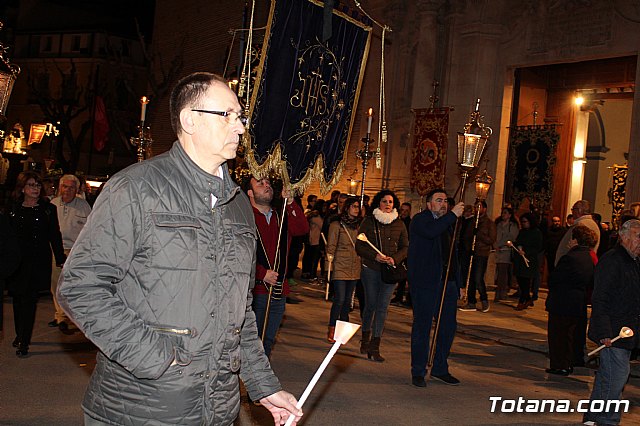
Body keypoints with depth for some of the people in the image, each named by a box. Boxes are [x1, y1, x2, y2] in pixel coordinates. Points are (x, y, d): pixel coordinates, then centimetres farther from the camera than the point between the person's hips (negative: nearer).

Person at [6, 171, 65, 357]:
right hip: (17, 261, 2)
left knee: (29, 300, -6)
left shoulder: (48, 209, 4)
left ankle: (23, 342, -5)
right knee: (18, 299, 9)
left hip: (38, 262, -2)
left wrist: (60, 259, 1)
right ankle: (20, 336, 25)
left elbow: (55, 235, 5)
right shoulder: (13, 209, 6)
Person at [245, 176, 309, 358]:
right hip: (255, 290, -6)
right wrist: (262, 274, -16)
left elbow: (303, 229, -4)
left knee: (268, 341, 14)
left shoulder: (282, 217, 15)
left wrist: (290, 203, -14)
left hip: (279, 291, 6)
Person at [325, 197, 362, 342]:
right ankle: (331, 330, 2)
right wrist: (330, 263, -8)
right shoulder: (336, 225, -2)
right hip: (340, 267, -5)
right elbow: (331, 247, -2)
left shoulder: (359, 226, 11)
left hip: (354, 269, 5)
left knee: (348, 299, 10)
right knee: (339, 299, -9)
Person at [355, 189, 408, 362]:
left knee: (383, 307, -2)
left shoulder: (399, 224, 8)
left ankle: (375, 346, 2)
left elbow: (405, 247, 9)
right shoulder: (368, 221, 2)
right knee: (370, 304, 5)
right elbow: (359, 246, -1)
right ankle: (365, 338, 27)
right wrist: (375, 256, -16)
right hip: (371, 269, -1)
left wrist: (395, 259, -10)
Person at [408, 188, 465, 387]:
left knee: (449, 326, 10)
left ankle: (440, 368, 23)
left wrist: (459, 283, 18)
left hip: (448, 282, 7)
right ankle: (418, 372, 9)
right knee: (422, 326, -1)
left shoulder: (448, 223, 19)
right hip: (425, 283, -7)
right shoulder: (420, 220, -2)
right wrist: (452, 215, -22)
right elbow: (430, 231, -28)